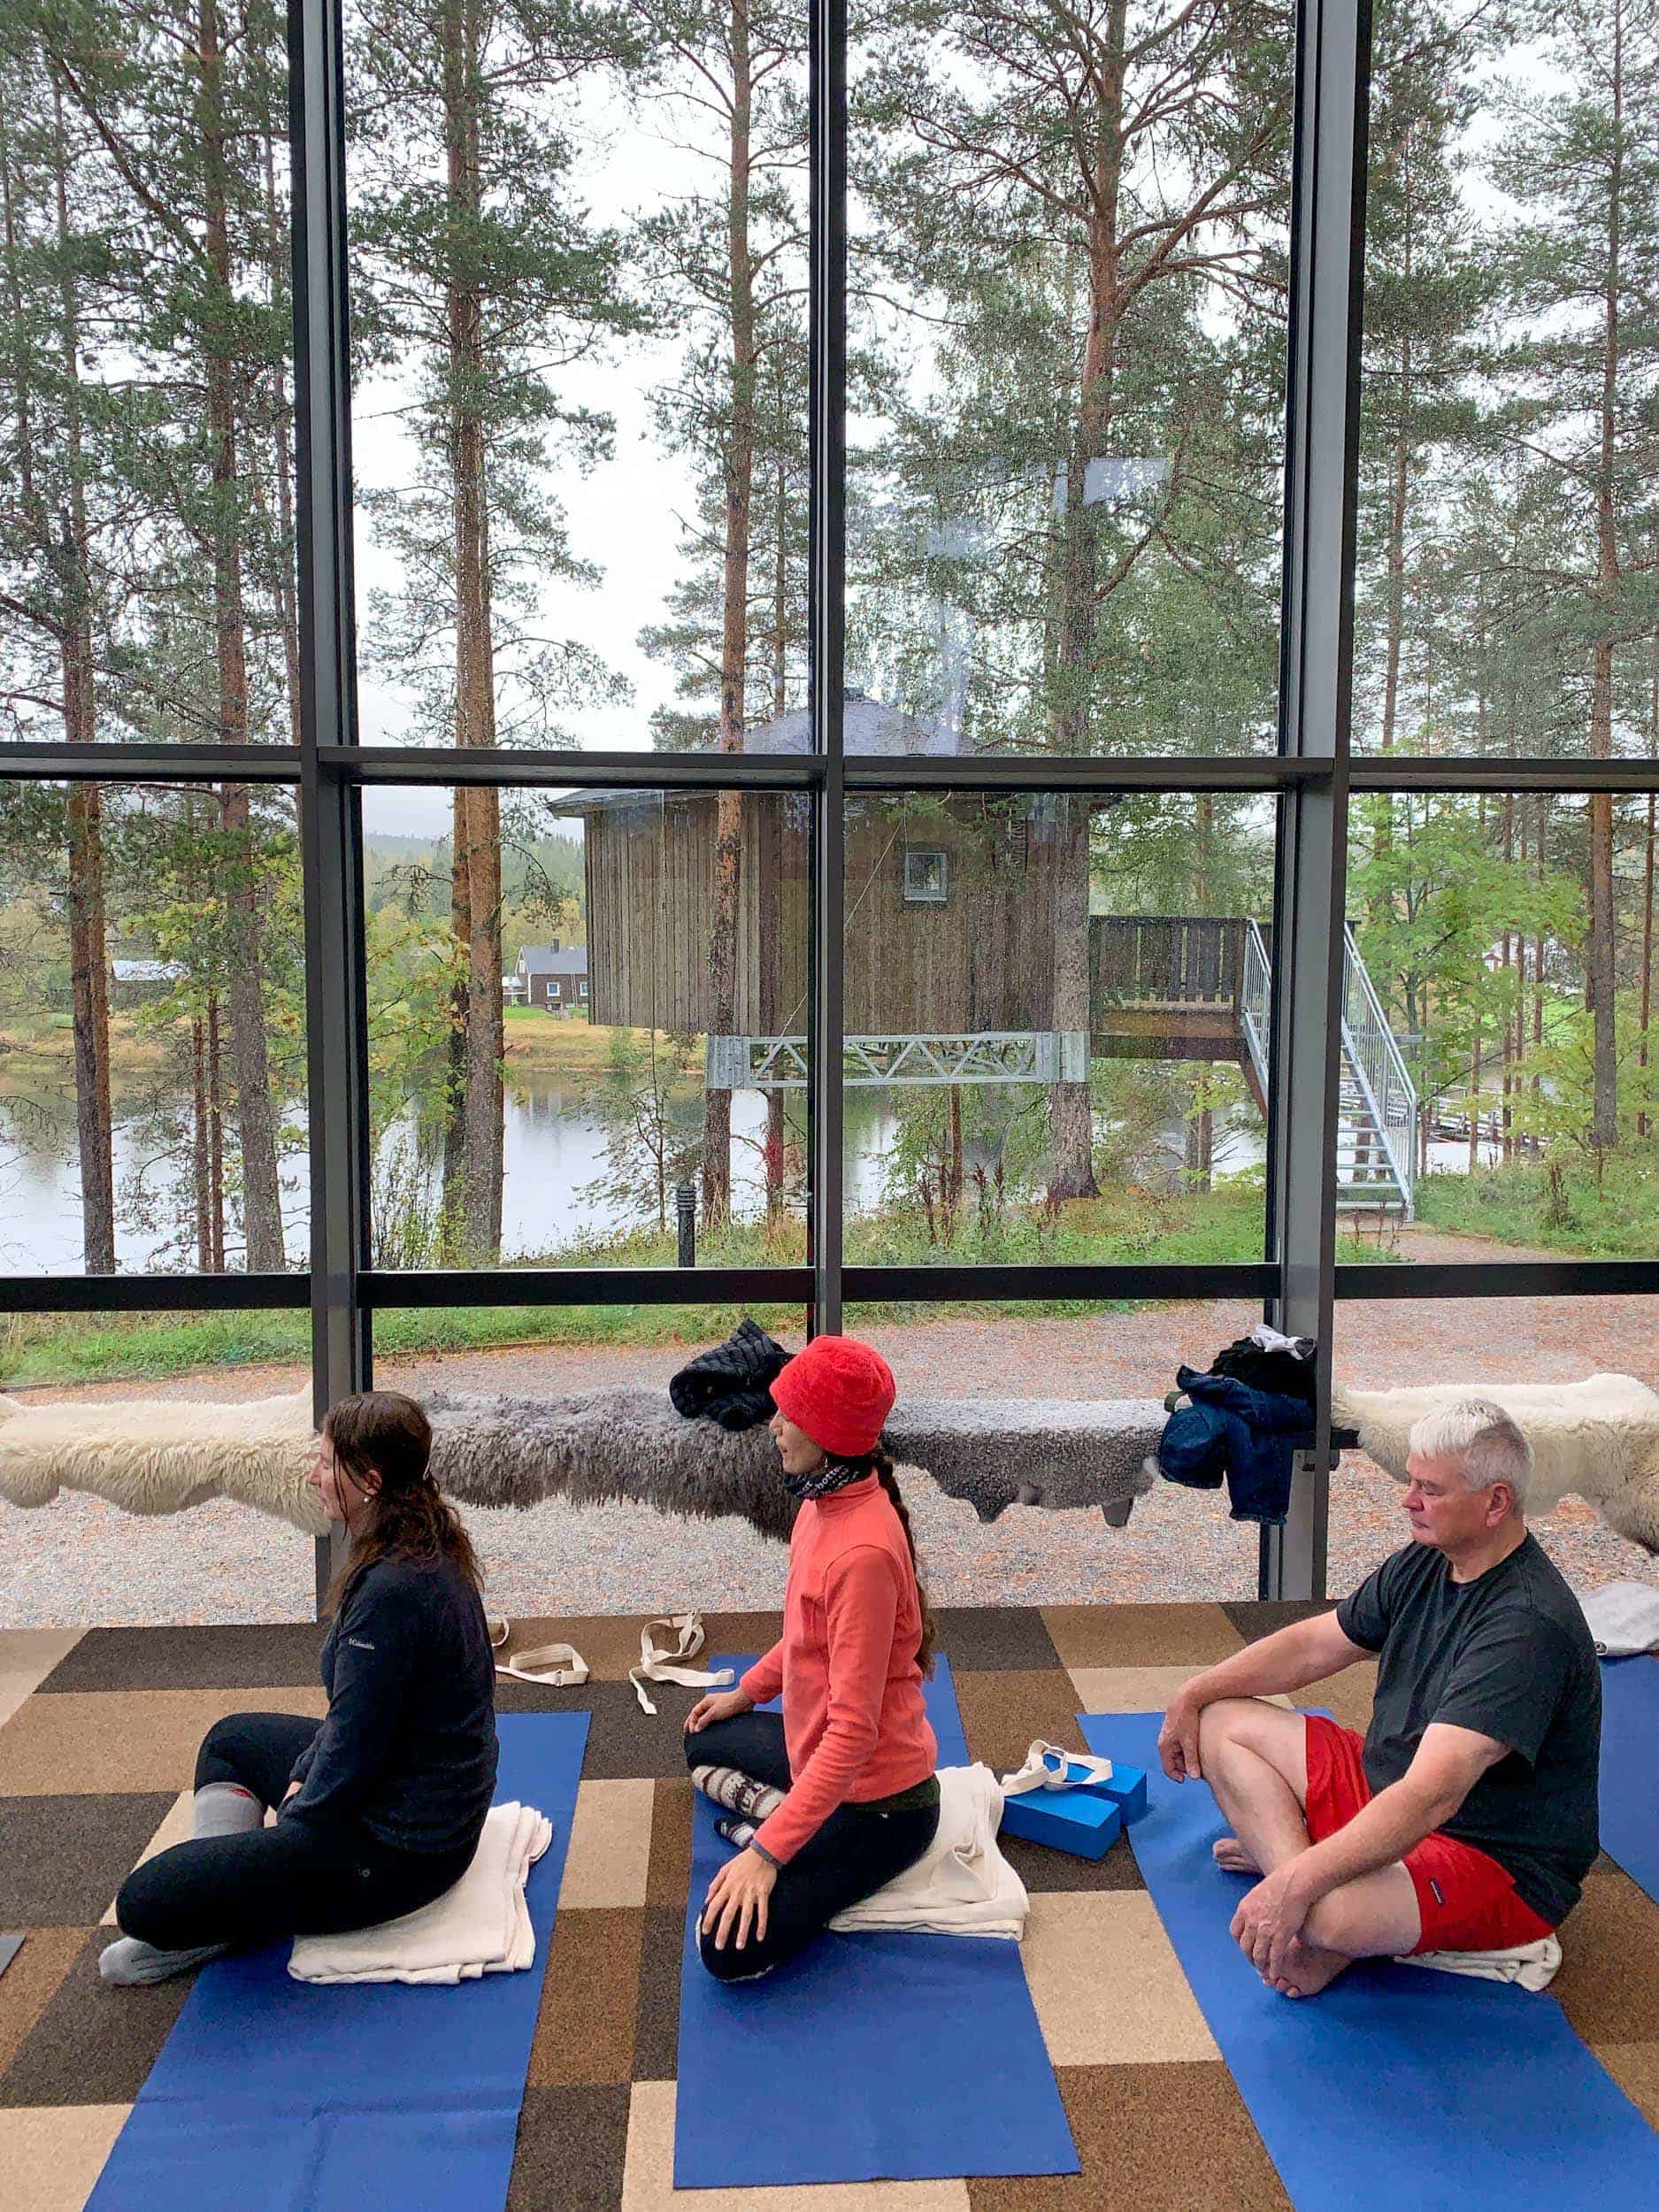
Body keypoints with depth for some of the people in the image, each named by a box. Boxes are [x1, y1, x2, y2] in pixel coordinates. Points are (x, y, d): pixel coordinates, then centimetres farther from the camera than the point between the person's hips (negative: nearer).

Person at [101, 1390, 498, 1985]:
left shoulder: (391, 1590, -29)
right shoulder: (426, 1552, 1)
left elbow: (352, 1751, -22)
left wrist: (294, 1818, -6)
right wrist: (306, 1776, 6)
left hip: (398, 1848, -10)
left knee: (144, 1901, -13)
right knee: (230, 1738, 28)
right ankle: (228, 1899, 17)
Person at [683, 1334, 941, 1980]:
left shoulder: (864, 1551, -33)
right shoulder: (824, 1500, -5)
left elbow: (853, 1730, -30)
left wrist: (768, 1851, -28)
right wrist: (745, 1692, 24)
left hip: (877, 1800, -9)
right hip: (816, 1751, 9)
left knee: (730, 1947, -17)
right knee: (703, 1743, 30)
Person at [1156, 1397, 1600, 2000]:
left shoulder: (1528, 1626, -29)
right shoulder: (1425, 1563, 0)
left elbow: (1430, 1795, -37)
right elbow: (1313, 1644, 14)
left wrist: (1299, 1884, -43)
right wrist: (1194, 1695, 8)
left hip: (1500, 1862, -9)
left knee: (1325, 1916, -38)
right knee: (1223, 1723, 4)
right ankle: (1294, 1860, -15)